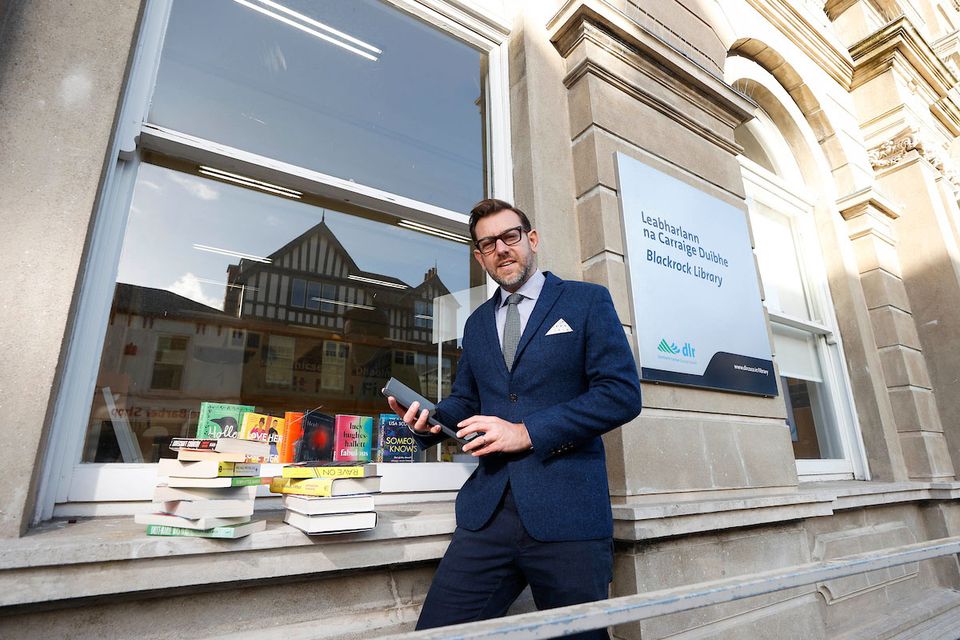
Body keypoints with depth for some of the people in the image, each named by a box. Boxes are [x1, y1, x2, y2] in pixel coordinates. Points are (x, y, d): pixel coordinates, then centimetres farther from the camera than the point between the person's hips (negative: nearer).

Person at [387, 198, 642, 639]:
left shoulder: (587, 300, 1)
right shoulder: (477, 323, 17)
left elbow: (623, 393, -8)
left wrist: (527, 432, -14)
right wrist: (427, 419, -1)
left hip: (566, 510, -3)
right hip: (487, 509, 4)